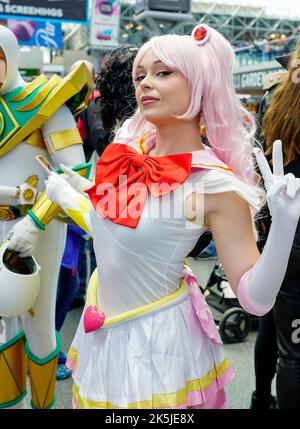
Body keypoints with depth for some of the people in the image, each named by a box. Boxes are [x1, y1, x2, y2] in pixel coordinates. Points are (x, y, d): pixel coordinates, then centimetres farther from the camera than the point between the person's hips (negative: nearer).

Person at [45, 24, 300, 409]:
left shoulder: (214, 184, -22)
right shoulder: (128, 150, -4)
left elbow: (256, 299, -22)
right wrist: (64, 196, 18)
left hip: (158, 336, -6)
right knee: (99, 398, 27)